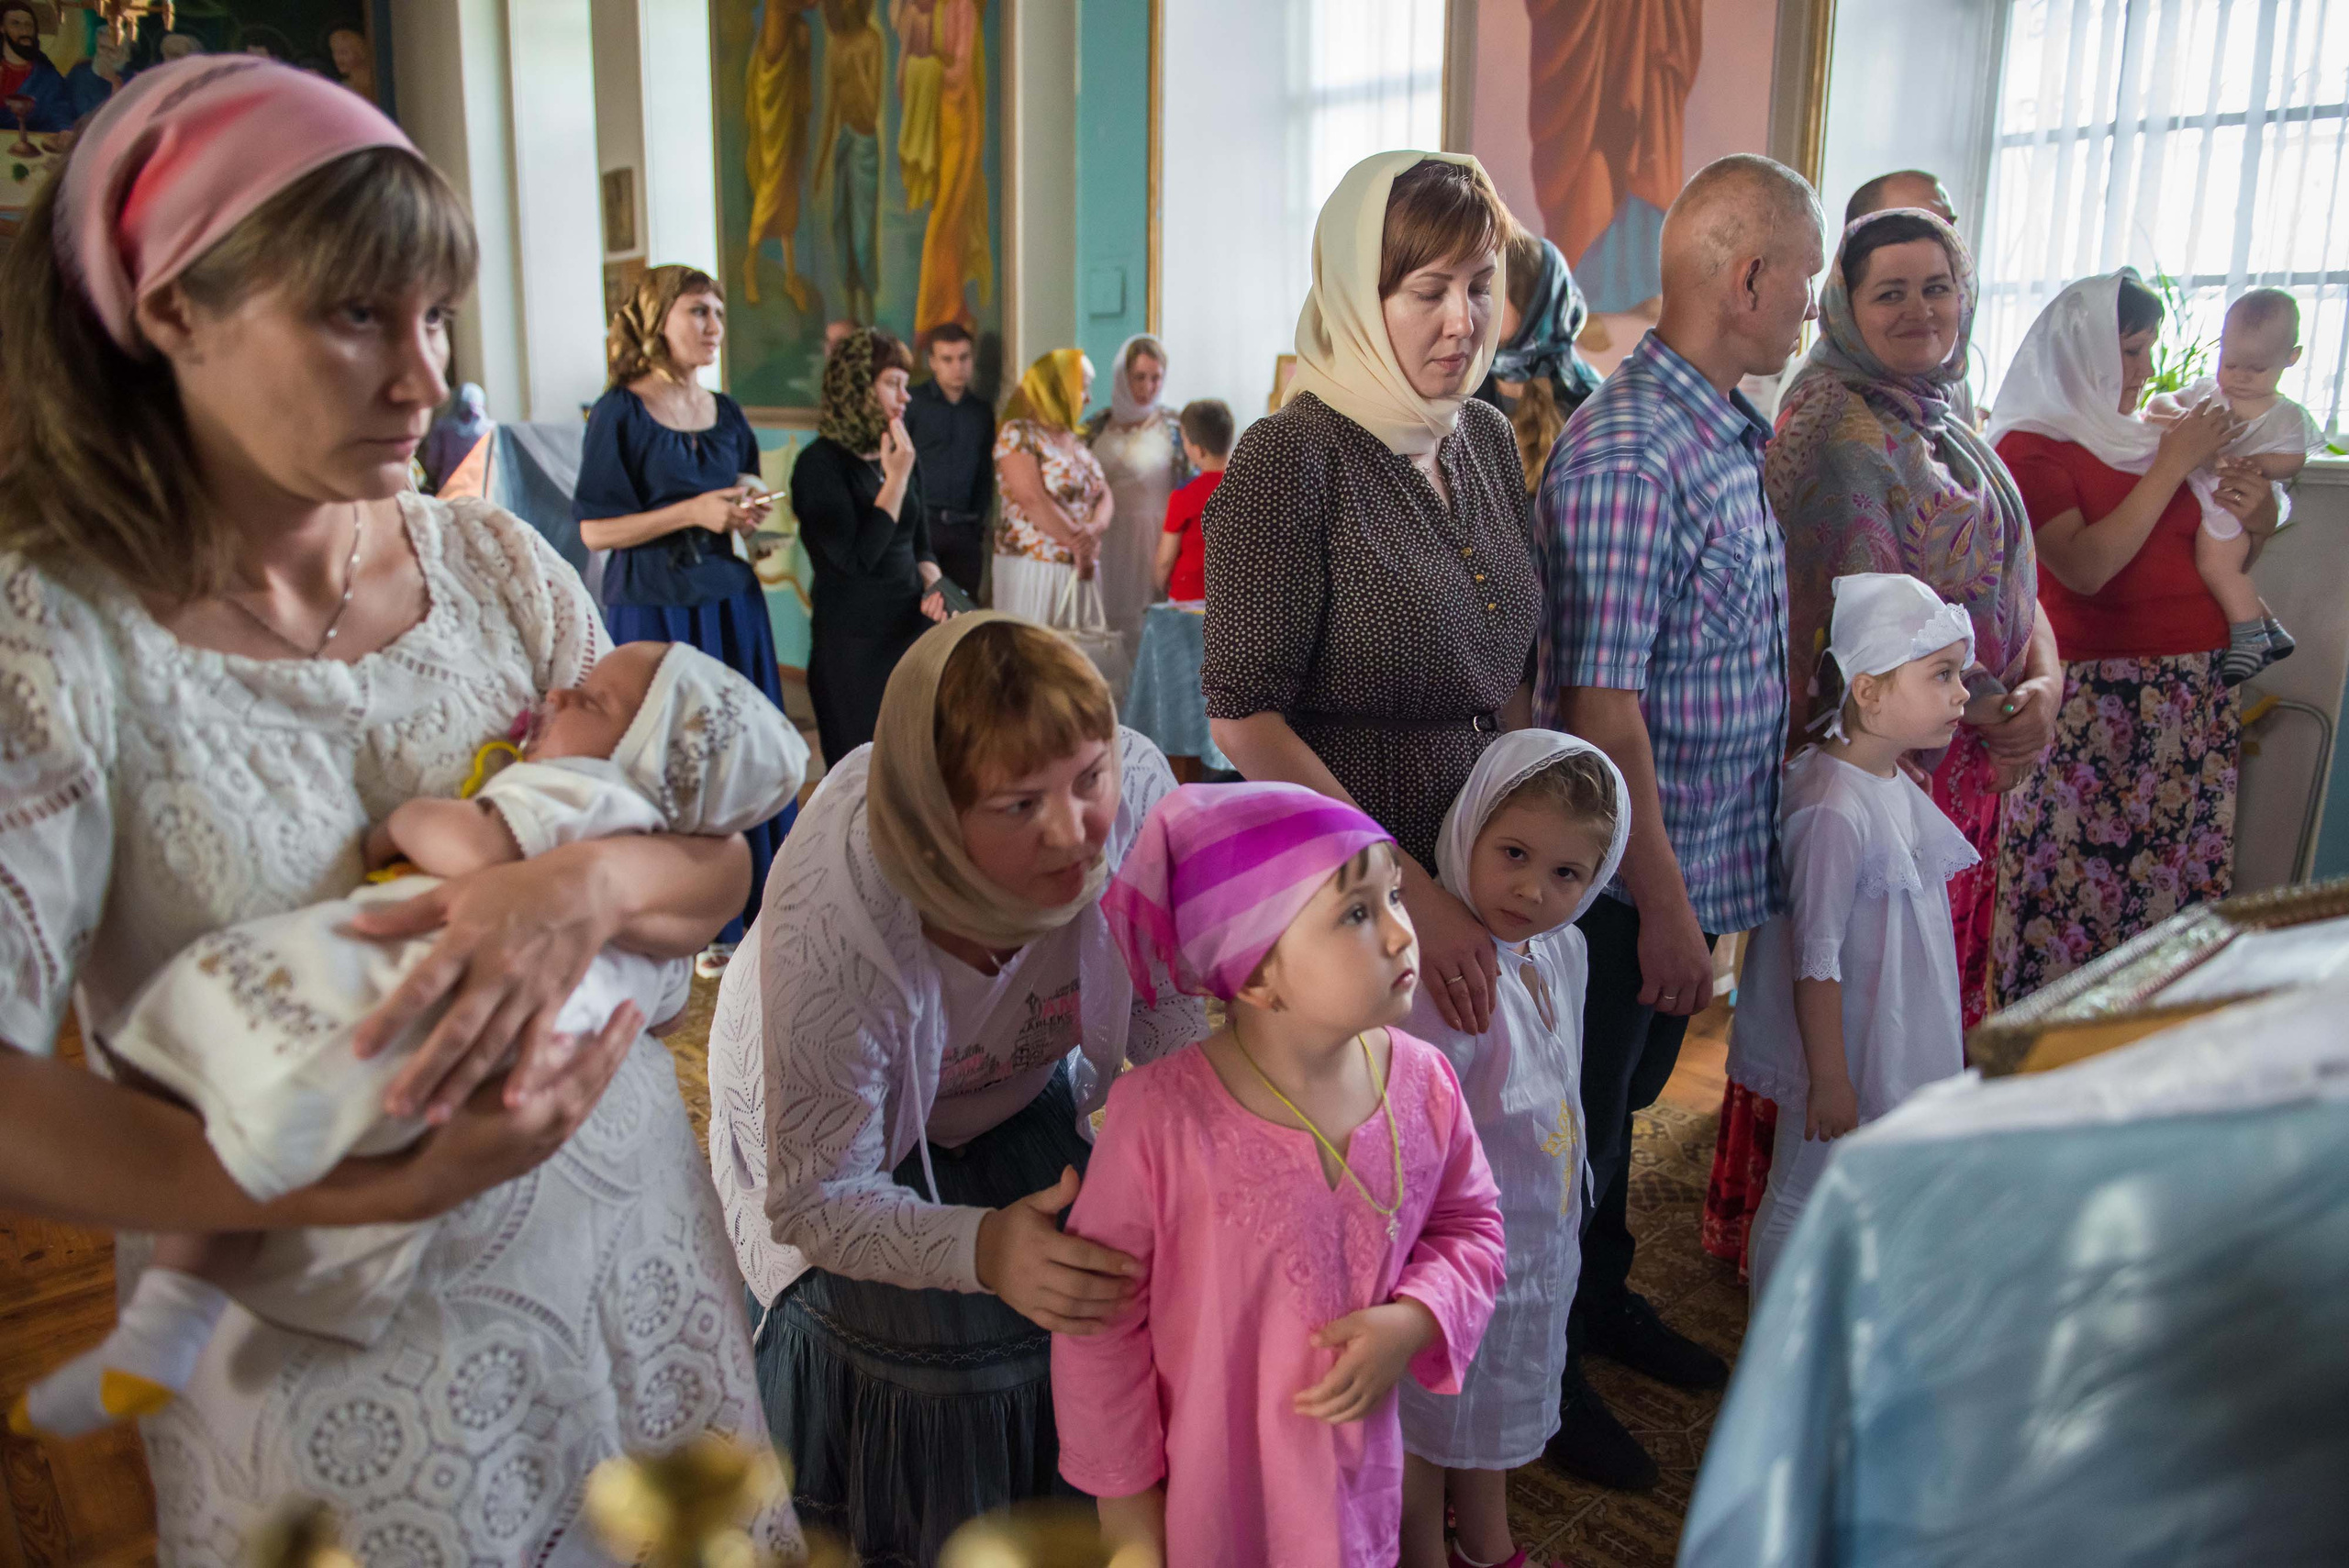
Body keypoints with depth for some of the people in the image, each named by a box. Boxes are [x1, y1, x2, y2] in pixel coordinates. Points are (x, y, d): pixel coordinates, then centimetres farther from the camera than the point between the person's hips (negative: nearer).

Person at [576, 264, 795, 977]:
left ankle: (750, 910, 19)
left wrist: (749, 513, -2)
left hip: (731, 604, 6)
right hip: (654, 612, -5)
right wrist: (692, 512, -19)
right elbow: (595, 530, -12)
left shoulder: (725, 413, 10)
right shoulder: (620, 413, -8)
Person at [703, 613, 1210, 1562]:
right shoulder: (832, 926, -42)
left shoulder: (1133, 785, -33)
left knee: (1099, 1285, -9)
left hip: (1022, 1084, 4)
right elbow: (820, 1200, -32)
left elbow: (1164, 1004, -17)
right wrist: (982, 1248, -49)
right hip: (839, 1122, -3)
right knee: (953, 1336, -17)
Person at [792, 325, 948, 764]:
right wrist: (895, 479, -18)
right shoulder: (820, 464, -11)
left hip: (912, 633, 6)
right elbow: (856, 559, -19)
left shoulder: (901, 458, 10)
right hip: (854, 647, -6)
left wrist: (933, 584, -2)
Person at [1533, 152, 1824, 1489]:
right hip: (1633, 877, -9)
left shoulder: (1731, 437, 8)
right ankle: (1545, 1370, 29)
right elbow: (1600, 702, -25)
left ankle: (1603, 1302, 44)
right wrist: (1664, 902, -22)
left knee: (1624, 1101, 24)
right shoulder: (1629, 449, -23)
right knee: (1577, 1125, 9)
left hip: (1703, 860, 9)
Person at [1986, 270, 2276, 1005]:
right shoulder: (2030, 447, -3)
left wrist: (2256, 507, 3)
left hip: (2195, 697, 6)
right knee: (2078, 882, -6)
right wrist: (2171, 467, -11)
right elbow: (2084, 567, -18)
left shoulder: (2150, 438, 15)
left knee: (2177, 889, 7)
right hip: (2094, 702, -6)